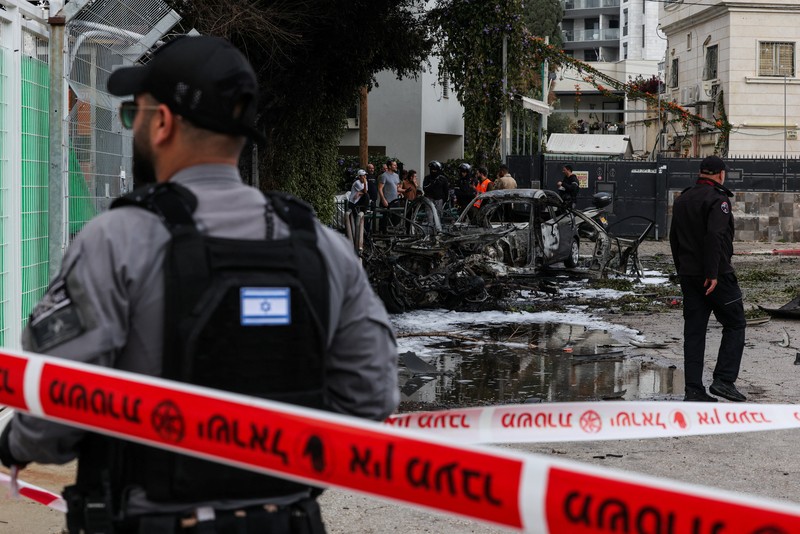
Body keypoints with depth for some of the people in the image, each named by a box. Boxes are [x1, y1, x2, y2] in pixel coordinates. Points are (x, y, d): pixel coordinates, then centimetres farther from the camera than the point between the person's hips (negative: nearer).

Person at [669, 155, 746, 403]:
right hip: (716, 275, -7)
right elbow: (714, 236, -23)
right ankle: (723, 380, -5)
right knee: (735, 324, 4)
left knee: (694, 331, 7)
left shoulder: (682, 199, 14)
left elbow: (674, 238, 18)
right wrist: (712, 273, -23)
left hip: (688, 274, 7)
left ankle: (693, 390, 5)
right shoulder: (717, 199, -11)